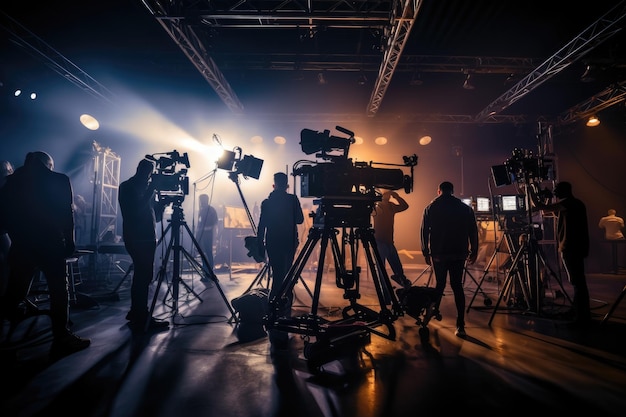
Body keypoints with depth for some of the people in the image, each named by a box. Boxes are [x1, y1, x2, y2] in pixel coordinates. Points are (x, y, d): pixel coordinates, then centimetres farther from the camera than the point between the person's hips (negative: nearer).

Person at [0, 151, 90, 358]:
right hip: (50, 243, -4)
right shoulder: (59, 180, -2)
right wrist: (70, 242, -2)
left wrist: (18, 237, 19)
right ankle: (62, 339, 3)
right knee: (59, 290, 0)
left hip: (21, 244, 5)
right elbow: (66, 213, -7)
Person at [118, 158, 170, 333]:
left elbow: (154, 214, 15)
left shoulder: (145, 187, 18)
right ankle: (142, 319, -6)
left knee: (142, 276, 12)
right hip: (136, 238, -8)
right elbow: (135, 210, -16)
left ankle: (136, 314, 22)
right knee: (143, 277, -10)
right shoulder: (127, 187, -3)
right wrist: (150, 191, -16)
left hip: (147, 237, 8)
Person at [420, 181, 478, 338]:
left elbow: (424, 231, 1)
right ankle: (460, 325, -1)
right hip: (459, 254, 1)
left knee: (440, 283, 17)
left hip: (438, 254, 0)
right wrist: (474, 252, 12)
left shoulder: (430, 208, 3)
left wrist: (426, 252, 7)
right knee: (457, 286, 4)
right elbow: (473, 231, 4)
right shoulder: (465, 208, 5)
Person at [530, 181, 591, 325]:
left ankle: (582, 317, -2)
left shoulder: (566, 203, -13)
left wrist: (531, 191, 0)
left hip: (569, 248, -10)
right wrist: (551, 206, 19)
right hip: (579, 247, 10)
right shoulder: (578, 204, 15)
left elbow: (538, 206, -15)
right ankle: (582, 314, 29)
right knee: (579, 281, 17)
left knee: (577, 282, -7)